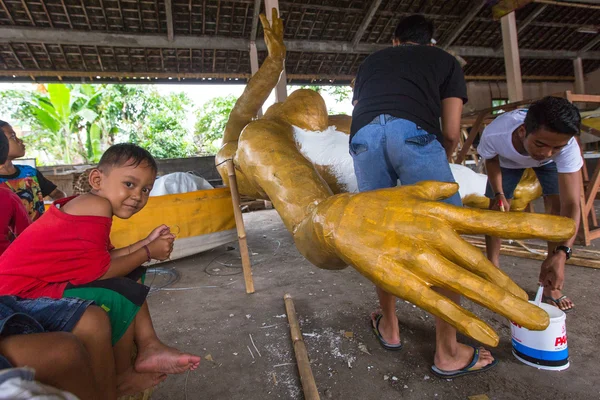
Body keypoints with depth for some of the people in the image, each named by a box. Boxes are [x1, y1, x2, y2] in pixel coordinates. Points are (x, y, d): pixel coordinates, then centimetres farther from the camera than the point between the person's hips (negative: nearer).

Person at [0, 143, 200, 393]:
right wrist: (148, 252, -12)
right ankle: (121, 377, 1)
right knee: (122, 295, -23)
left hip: (46, 281, 11)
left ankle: (148, 347, 6)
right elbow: (98, 271, -25)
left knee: (131, 274, 10)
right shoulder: (96, 206, -23)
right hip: (21, 292, -11)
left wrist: (145, 243, -2)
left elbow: (103, 261, 2)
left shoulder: (88, 206, 9)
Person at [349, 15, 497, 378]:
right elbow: (451, 132, 17)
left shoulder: (371, 61, 37)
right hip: (414, 132, -3)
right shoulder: (446, 61, 28)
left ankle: (390, 328, 29)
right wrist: (441, 163, 36)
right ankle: (448, 353, 13)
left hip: (362, 136, 4)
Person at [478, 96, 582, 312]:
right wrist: (499, 193, -26)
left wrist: (561, 253, -56)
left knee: (557, 207, -15)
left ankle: (551, 286, -1)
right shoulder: (494, 134, -43)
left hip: (550, 165, 0)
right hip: (508, 159, 1)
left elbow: (570, 205, -44)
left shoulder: (567, 147, -42)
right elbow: (491, 159, -16)